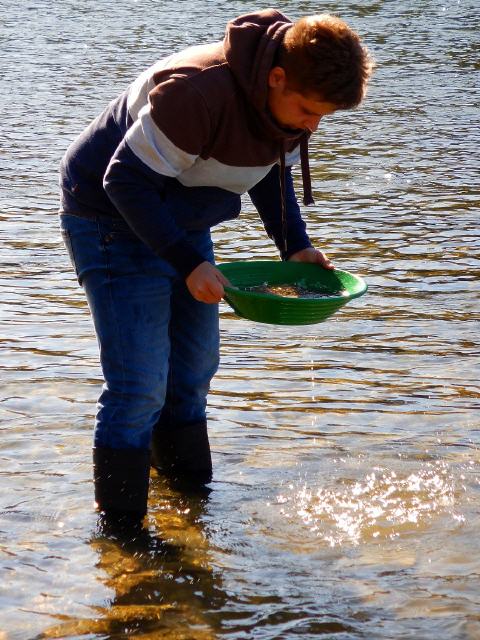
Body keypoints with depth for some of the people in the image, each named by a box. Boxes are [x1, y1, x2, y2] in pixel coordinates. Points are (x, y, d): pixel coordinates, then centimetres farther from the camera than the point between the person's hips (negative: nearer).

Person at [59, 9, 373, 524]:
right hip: (113, 223, -8)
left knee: (194, 368, 17)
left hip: (184, 225, 8)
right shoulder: (196, 92, -35)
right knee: (138, 386, -12)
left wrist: (296, 247, -6)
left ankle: (188, 483, 37)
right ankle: (118, 525, 0)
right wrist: (189, 264, -32)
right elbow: (126, 180, -30)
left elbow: (273, 173, 9)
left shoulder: (291, 100, -9)